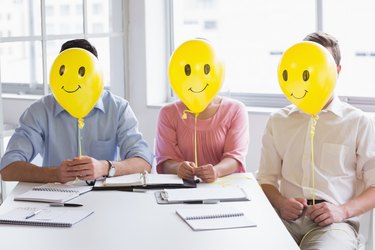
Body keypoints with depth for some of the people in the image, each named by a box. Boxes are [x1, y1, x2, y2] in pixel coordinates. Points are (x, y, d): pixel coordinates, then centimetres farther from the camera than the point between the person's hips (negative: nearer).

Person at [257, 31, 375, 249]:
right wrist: (281, 203, -4)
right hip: (287, 218, 2)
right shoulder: (278, 121, 18)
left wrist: (344, 210, -12)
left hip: (333, 222, -2)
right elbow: (266, 179, 17)